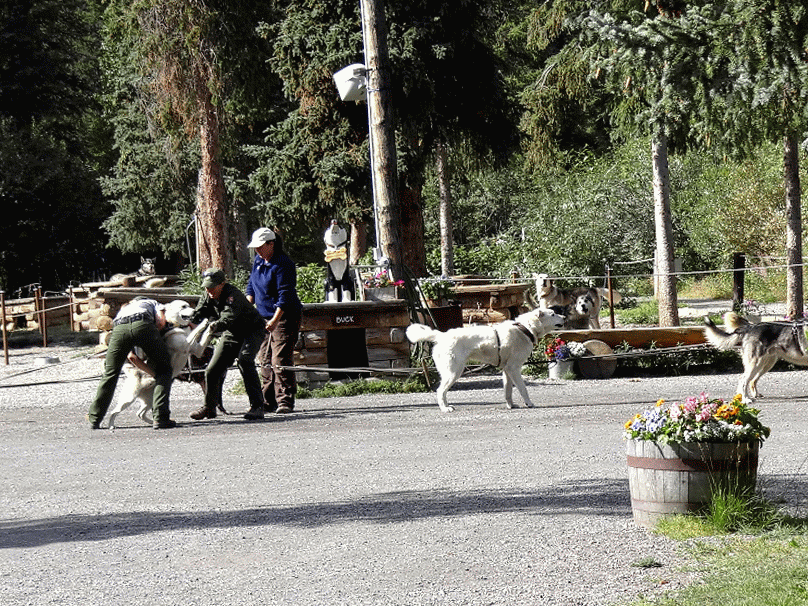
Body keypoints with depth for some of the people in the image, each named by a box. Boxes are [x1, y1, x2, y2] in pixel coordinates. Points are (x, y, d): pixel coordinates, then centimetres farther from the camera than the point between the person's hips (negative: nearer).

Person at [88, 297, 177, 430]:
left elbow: (131, 357, 35)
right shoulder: (153, 303, 41)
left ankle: (94, 419, 25)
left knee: (110, 373, 21)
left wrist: (154, 373, 35)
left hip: (119, 329, 3)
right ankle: (160, 418, 5)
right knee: (164, 369, 15)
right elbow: (161, 322, 16)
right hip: (142, 326, -3)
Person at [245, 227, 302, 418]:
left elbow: (284, 295, -20)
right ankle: (269, 401, 12)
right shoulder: (258, 261, 11)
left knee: (280, 360, -11)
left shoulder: (283, 264, -15)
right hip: (263, 318, 8)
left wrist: (275, 320, -26)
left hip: (284, 317, -8)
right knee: (265, 360, 7)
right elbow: (251, 285, 21)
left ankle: (285, 401, -7)